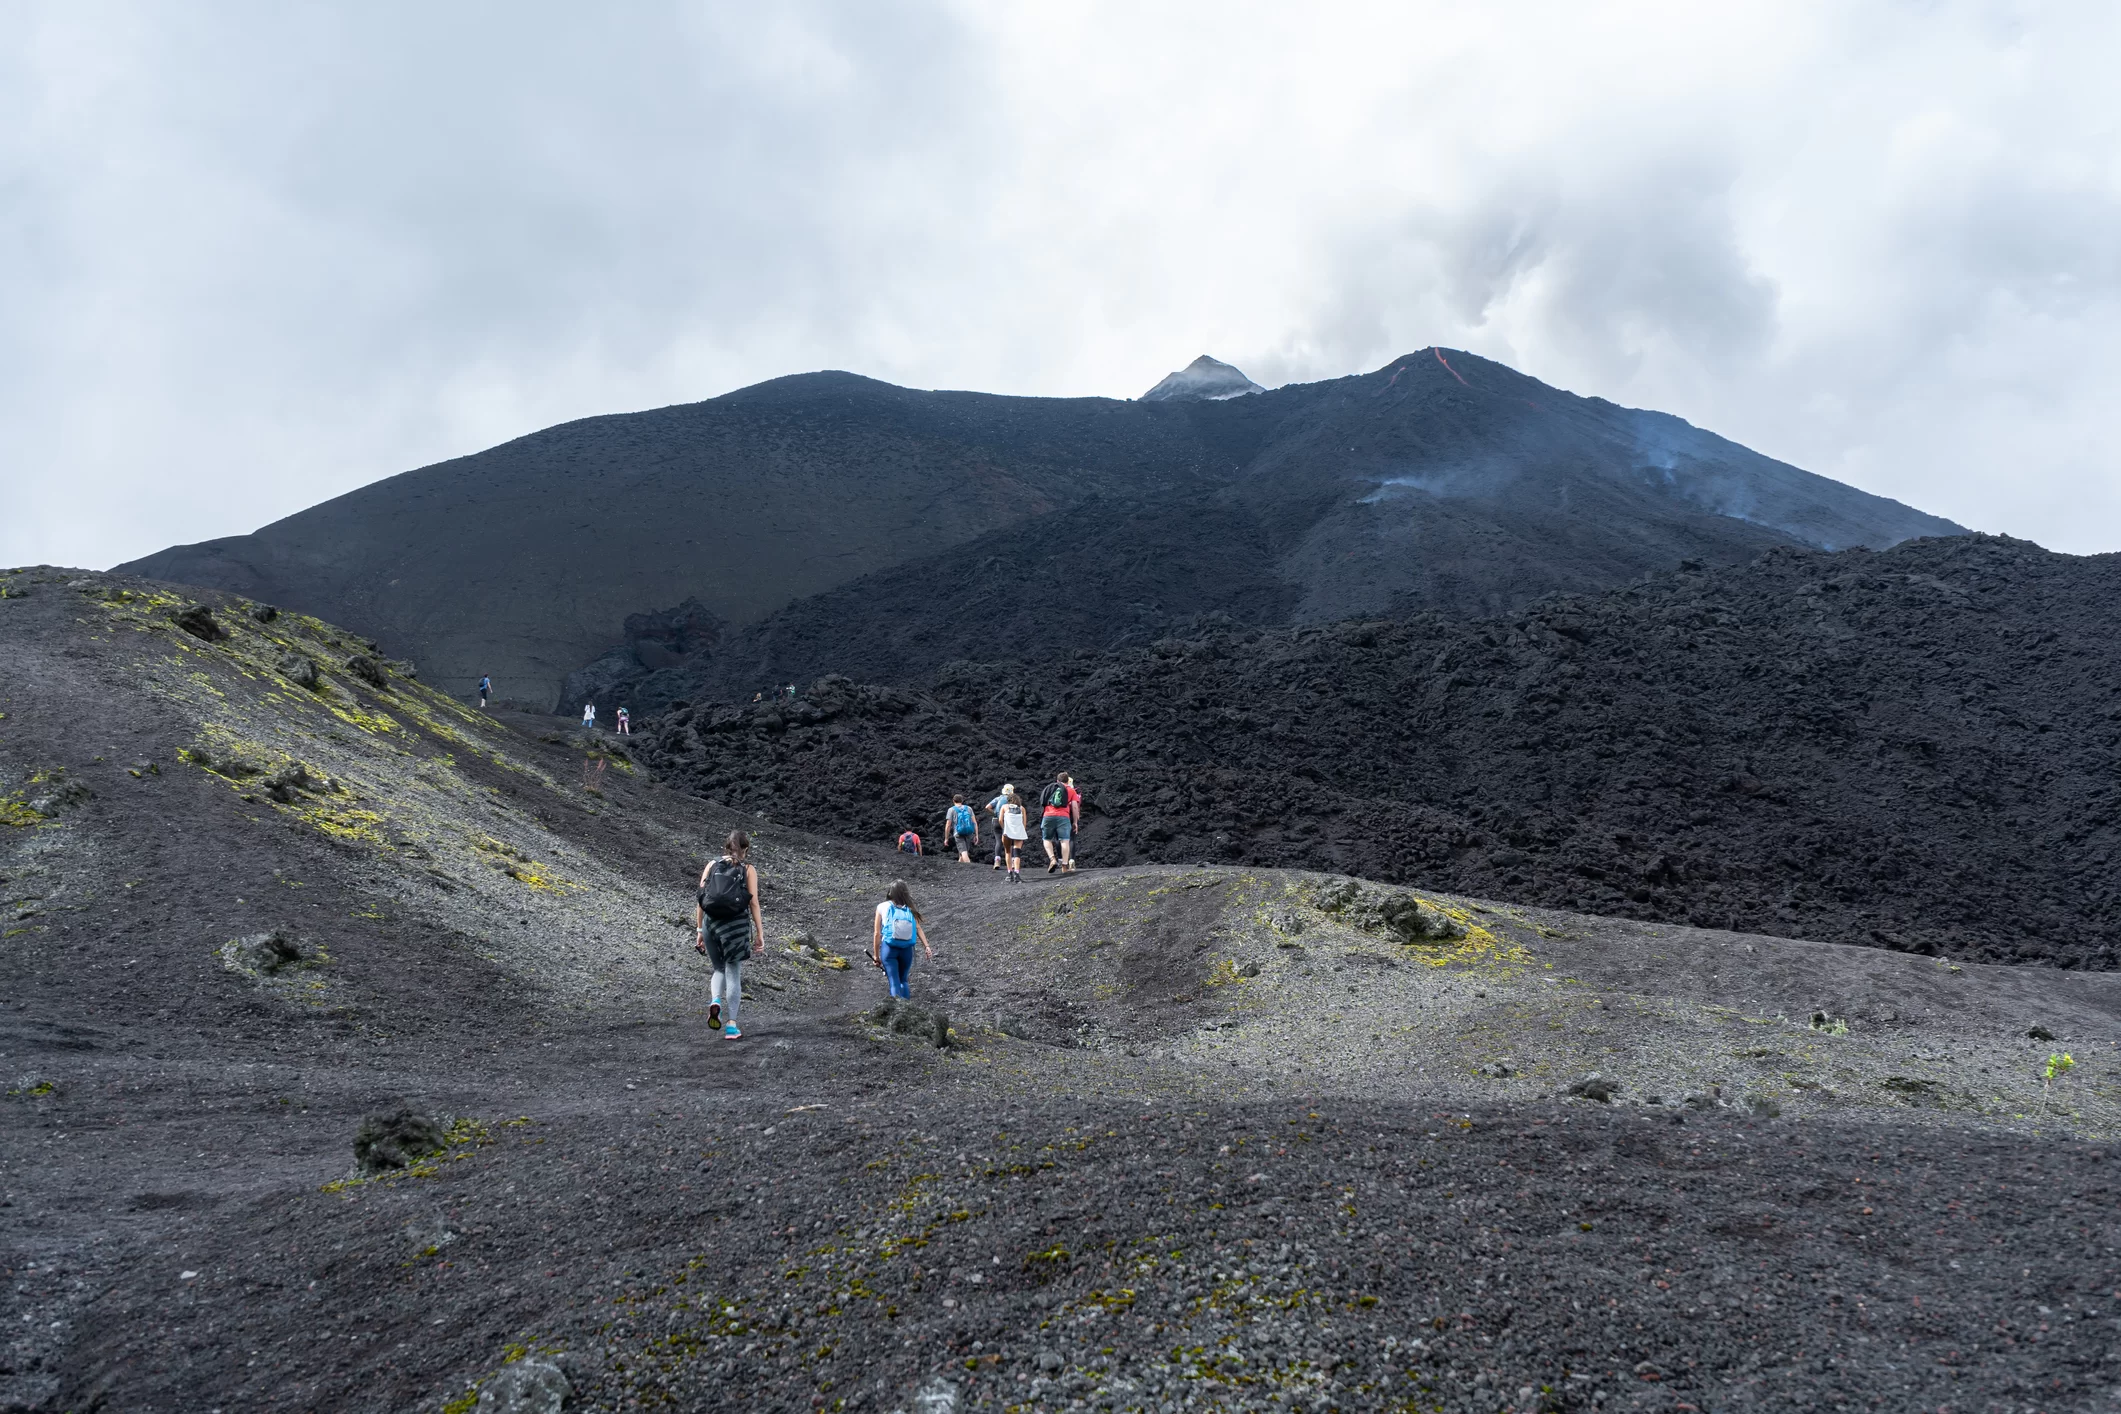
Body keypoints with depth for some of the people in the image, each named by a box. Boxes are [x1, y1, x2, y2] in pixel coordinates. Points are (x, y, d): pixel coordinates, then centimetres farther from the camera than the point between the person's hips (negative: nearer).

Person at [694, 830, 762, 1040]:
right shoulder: (748, 869, 1)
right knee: (733, 974, 7)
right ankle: (731, 1025, 2)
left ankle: (715, 1001, -8)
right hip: (736, 924, -2)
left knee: (719, 970, 21)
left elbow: (700, 900, 6)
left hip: (711, 922, 2)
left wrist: (700, 930, 12)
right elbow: (753, 903, -3)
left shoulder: (712, 865, 8)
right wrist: (759, 931, 2)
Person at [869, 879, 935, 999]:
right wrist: (927, 946, -13)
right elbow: (918, 929, -8)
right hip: (907, 950, 3)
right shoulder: (910, 909, 4)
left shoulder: (882, 907, -1)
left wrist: (876, 955, 5)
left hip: (888, 948, -3)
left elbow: (877, 933, -1)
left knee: (894, 983, -2)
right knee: (903, 981, 21)